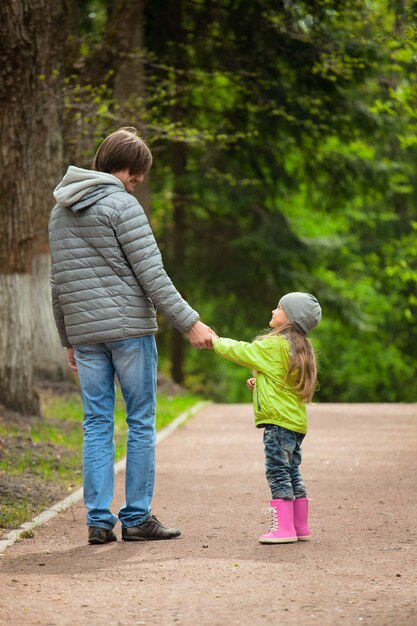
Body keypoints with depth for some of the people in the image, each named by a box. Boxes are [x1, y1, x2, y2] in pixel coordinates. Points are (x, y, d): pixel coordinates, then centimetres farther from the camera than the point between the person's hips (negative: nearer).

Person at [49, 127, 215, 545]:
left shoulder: (61, 210, 15)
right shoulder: (121, 205, -9)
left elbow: (58, 283, 18)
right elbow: (151, 275, -13)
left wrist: (68, 339, 24)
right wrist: (189, 323, -10)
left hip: (86, 333, 6)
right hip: (129, 327, -6)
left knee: (97, 424, 7)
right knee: (140, 421, 2)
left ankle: (98, 521, 4)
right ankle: (137, 517, 4)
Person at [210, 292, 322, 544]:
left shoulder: (275, 344, -14)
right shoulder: (299, 347, 15)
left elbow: (241, 351, -7)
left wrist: (216, 341, 8)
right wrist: (261, 383, 15)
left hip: (279, 420, -9)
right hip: (296, 421, 9)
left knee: (278, 473, -8)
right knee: (292, 474, 14)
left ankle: (284, 527, -10)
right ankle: (301, 527, 17)